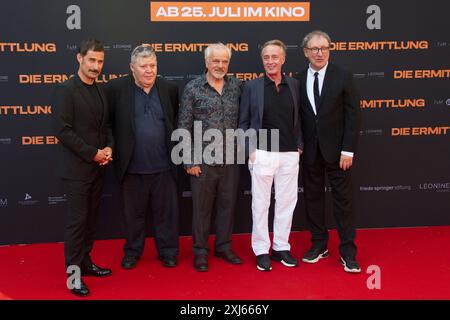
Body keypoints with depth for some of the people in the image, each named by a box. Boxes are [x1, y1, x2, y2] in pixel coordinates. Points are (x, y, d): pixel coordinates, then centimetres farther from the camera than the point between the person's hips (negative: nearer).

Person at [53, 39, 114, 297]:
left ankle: (85, 262, 26)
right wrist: (93, 154, -16)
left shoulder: (101, 91, 11)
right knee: (78, 220, -1)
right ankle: (73, 272, 10)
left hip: (98, 167, 7)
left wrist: (109, 148, -3)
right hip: (77, 168, -7)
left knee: (91, 218, 13)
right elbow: (63, 130, -17)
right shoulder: (66, 90, -12)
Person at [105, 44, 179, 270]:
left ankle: (168, 251, 27)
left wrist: (174, 153, 10)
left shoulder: (169, 89, 2)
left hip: (163, 166, 1)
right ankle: (132, 252, 31)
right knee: (134, 213, 14)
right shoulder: (116, 88, -6)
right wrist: (114, 148, -1)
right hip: (132, 167, -1)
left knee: (166, 211, 11)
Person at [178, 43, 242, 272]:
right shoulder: (192, 88, -4)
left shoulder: (236, 86, 5)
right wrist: (189, 162, -6)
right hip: (203, 161, -3)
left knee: (227, 205, 12)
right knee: (201, 207, 6)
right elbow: (183, 127, -4)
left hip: (230, 161, 3)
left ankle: (224, 246, 28)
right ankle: (200, 252, 20)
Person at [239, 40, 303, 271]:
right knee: (260, 203, 5)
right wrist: (250, 150, -6)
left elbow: (298, 118, 11)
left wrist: (299, 145, 3)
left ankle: (281, 247, 22)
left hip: (289, 155, 3)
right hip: (262, 154, -3)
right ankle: (261, 250, 16)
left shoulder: (294, 85, 7)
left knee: (286, 202, 9)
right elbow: (243, 122, 2)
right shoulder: (252, 86, 0)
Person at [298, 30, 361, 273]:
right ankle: (319, 245, 25)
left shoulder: (343, 77, -5)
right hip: (310, 151, 3)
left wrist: (348, 150, -11)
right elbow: (298, 115, 6)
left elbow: (351, 116, -6)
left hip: (336, 150, -3)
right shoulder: (299, 80, 2)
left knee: (342, 200, 3)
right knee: (313, 198, 10)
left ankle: (348, 252, 12)